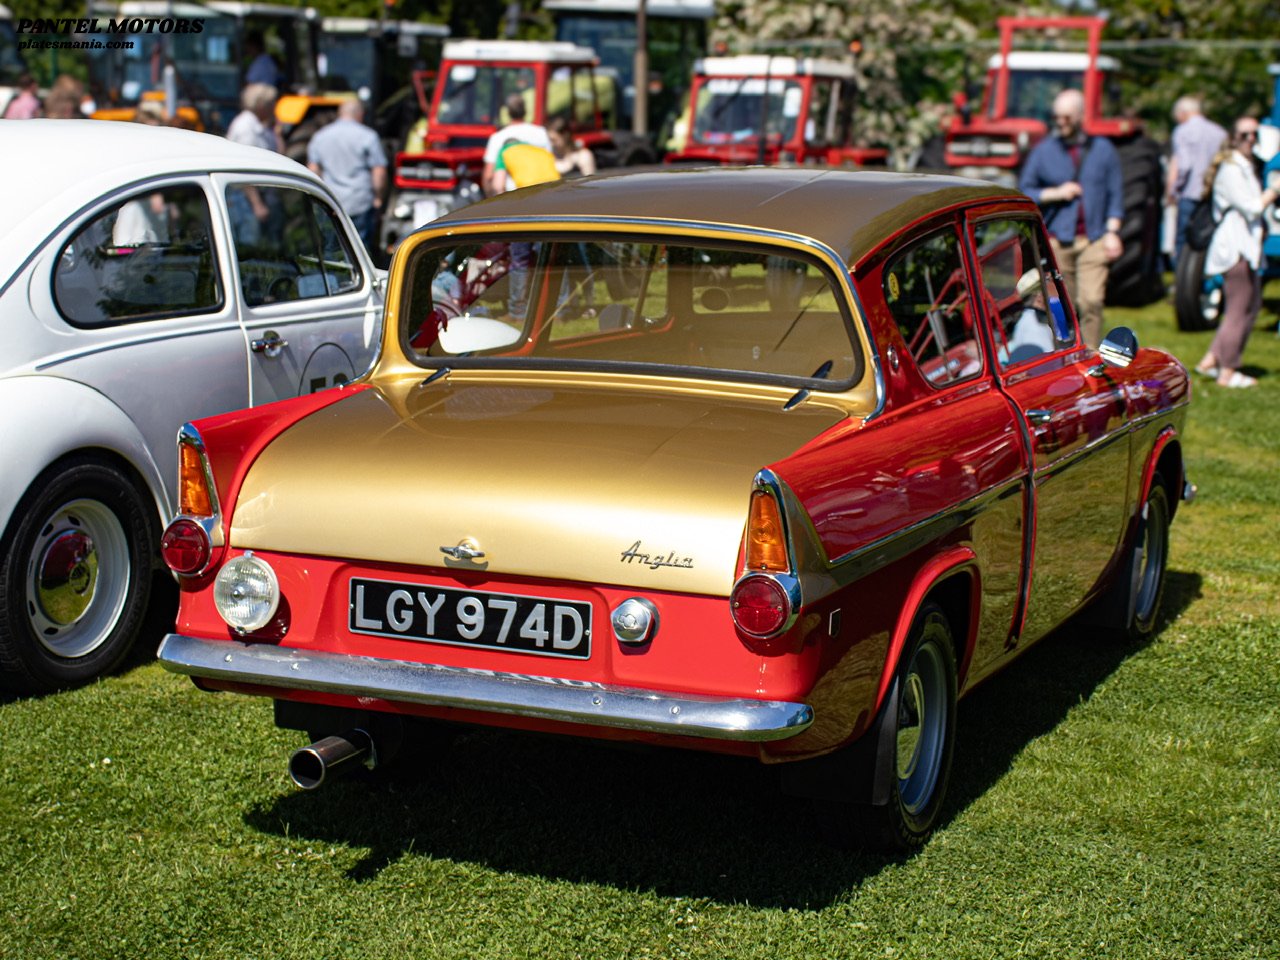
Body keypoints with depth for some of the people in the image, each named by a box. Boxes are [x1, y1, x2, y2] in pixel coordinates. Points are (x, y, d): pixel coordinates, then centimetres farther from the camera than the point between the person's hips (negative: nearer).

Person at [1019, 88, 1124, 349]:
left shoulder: (1102, 149, 10)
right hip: (1057, 241, 1)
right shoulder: (1043, 151, 8)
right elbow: (1023, 191, 9)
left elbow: (1115, 193, 10)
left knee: (1091, 302, -12)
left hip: (1094, 240, -1)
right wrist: (1055, 194, -6)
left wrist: (1112, 232, -1)